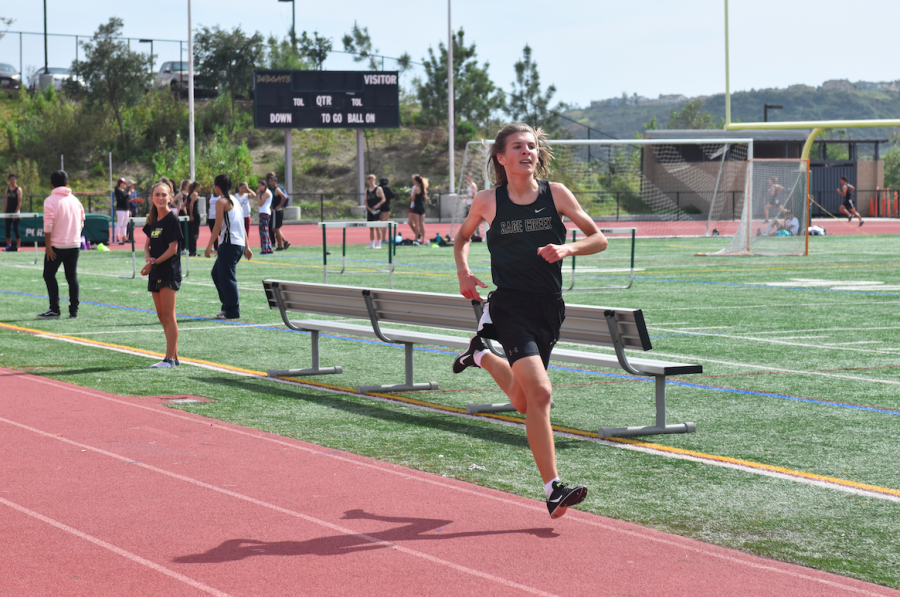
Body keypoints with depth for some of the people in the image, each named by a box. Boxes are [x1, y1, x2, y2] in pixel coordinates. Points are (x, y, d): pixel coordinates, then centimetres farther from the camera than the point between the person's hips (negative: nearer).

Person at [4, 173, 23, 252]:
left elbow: (19, 202, -10)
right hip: (9, 211, 6)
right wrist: (5, 212, 11)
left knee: (15, 228, -6)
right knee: (7, 228, 5)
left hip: (16, 211, -6)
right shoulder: (7, 189, 12)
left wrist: (16, 212, -18)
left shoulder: (18, 189, -5)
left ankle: (18, 246, -1)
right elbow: (7, 201, 16)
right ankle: (8, 245, 12)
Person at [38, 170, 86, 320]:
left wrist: (47, 246, -14)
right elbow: (81, 222, 13)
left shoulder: (51, 201, -9)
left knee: (49, 275, 5)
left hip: (57, 245, -5)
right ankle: (74, 311, 6)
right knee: (72, 276, 8)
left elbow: (48, 225, -15)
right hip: (74, 245, 5)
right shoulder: (75, 200, 9)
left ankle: (54, 310, 0)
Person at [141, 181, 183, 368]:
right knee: (161, 315, 9)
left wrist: (154, 263, -14)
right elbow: (147, 243, 17)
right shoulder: (152, 219, 12)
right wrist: (148, 257, -3)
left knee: (168, 315, -8)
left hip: (169, 271, -8)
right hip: (155, 273, 8)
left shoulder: (172, 218, -10)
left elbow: (172, 248, -13)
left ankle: (170, 358, -7)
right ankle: (174, 356, 15)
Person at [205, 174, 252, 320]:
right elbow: (242, 226, 18)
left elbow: (218, 225, -12)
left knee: (227, 276, -4)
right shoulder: (235, 201, 18)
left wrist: (209, 246, -10)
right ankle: (227, 306, 18)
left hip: (229, 244, -9)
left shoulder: (221, 202, -7)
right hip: (240, 244, 9)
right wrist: (246, 247, 19)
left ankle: (232, 311, -3)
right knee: (217, 273, 18)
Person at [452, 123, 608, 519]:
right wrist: (463, 271, 0)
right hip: (509, 305, -3)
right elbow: (462, 236, 18)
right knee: (540, 393, -20)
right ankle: (553, 490, -17)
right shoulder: (487, 202, -2)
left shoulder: (555, 194, -1)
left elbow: (599, 238, 3)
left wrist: (568, 249, -16)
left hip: (548, 307, 3)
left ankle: (481, 356, 47)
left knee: (523, 402, 17)